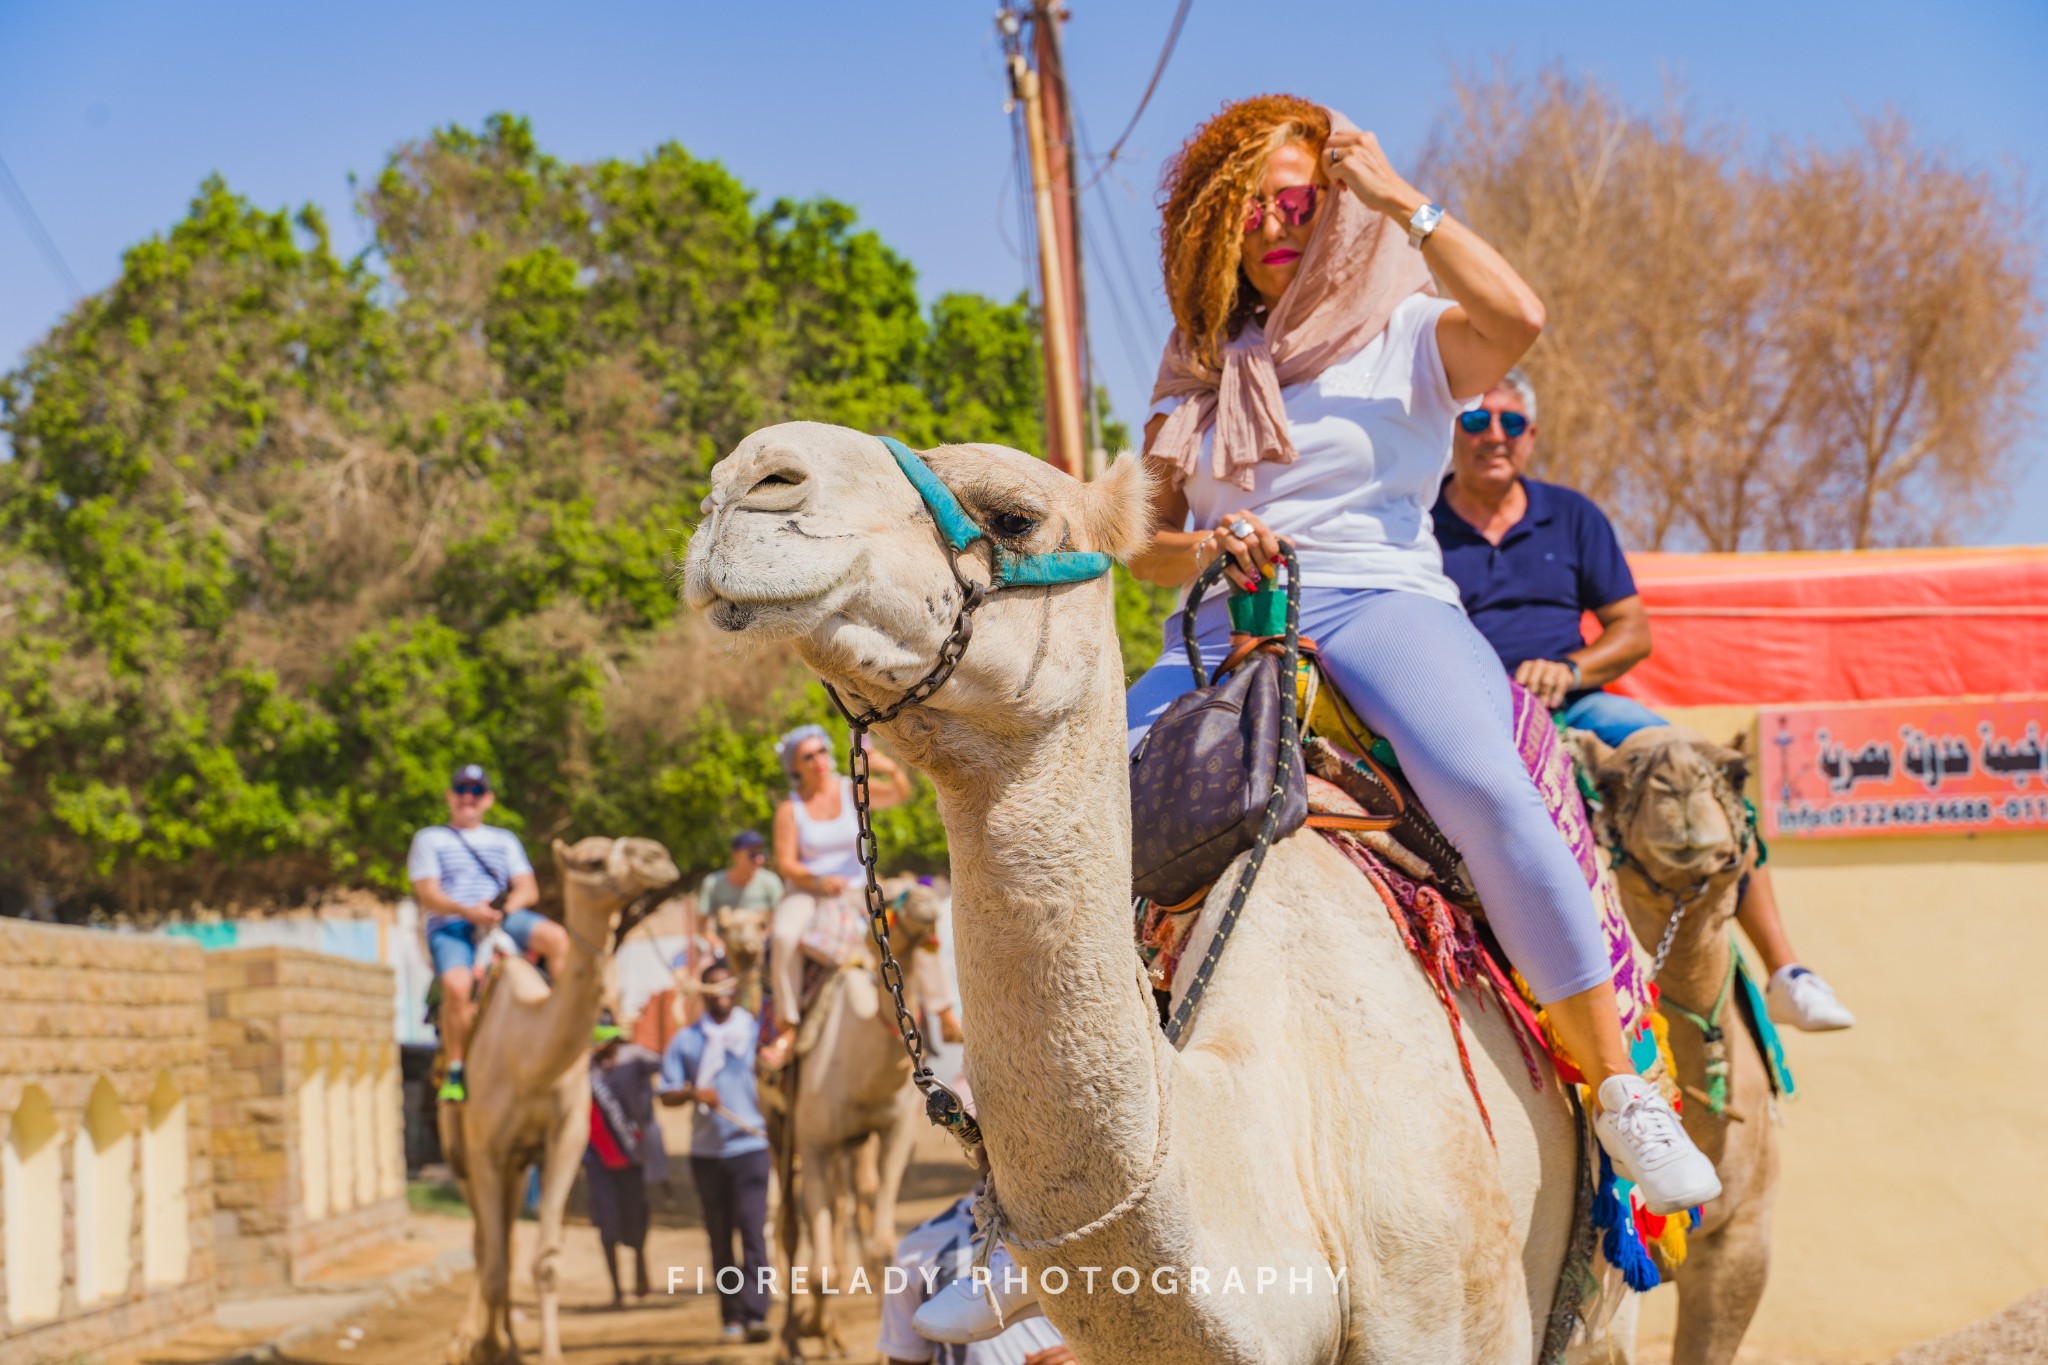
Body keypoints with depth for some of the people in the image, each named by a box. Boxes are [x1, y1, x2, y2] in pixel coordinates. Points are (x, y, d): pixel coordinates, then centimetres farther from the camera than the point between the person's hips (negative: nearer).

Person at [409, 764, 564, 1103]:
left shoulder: (504, 840, 26)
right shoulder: (430, 839, 16)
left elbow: (528, 890, 14)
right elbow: (427, 894, 2)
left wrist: (504, 907, -10)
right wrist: (466, 910, -18)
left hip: (501, 920, 3)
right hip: (450, 927, -3)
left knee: (554, 936, -28)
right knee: (457, 984, -35)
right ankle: (454, 1071, -23)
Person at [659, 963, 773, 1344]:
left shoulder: (756, 1031, 7)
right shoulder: (686, 1040, 8)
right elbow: (666, 1094, 4)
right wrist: (693, 1093, -16)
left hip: (750, 1145, -2)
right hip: (706, 1151, 2)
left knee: (753, 1230, -13)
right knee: (720, 1238, 7)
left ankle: (755, 1315, -17)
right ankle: (731, 1317, 14)